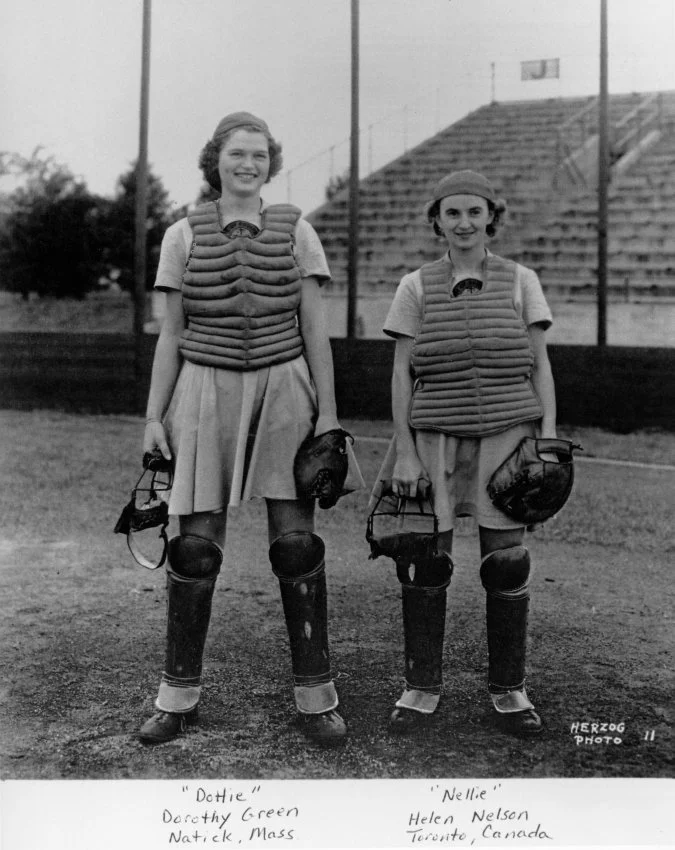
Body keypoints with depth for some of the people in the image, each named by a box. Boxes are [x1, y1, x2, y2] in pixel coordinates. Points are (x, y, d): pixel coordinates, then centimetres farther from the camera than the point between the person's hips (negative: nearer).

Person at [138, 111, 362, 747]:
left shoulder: (295, 231, 5)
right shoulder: (183, 236, 5)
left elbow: (314, 330, 3)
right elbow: (170, 335, 6)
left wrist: (327, 413, -3)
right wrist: (154, 418, 0)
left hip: (283, 390, 0)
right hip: (207, 392, 0)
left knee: (296, 544, -4)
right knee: (195, 545, -2)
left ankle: (315, 696, 8)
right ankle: (178, 694, 13)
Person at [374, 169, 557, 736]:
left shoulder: (521, 281, 7)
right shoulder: (416, 287, 6)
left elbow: (540, 367, 6)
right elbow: (401, 374, 4)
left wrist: (548, 441, -4)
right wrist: (404, 451, -4)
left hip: (505, 436, 0)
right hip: (436, 439, 0)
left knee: (507, 561, 0)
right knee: (427, 559, 0)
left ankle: (509, 689, 16)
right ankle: (422, 686, 15)